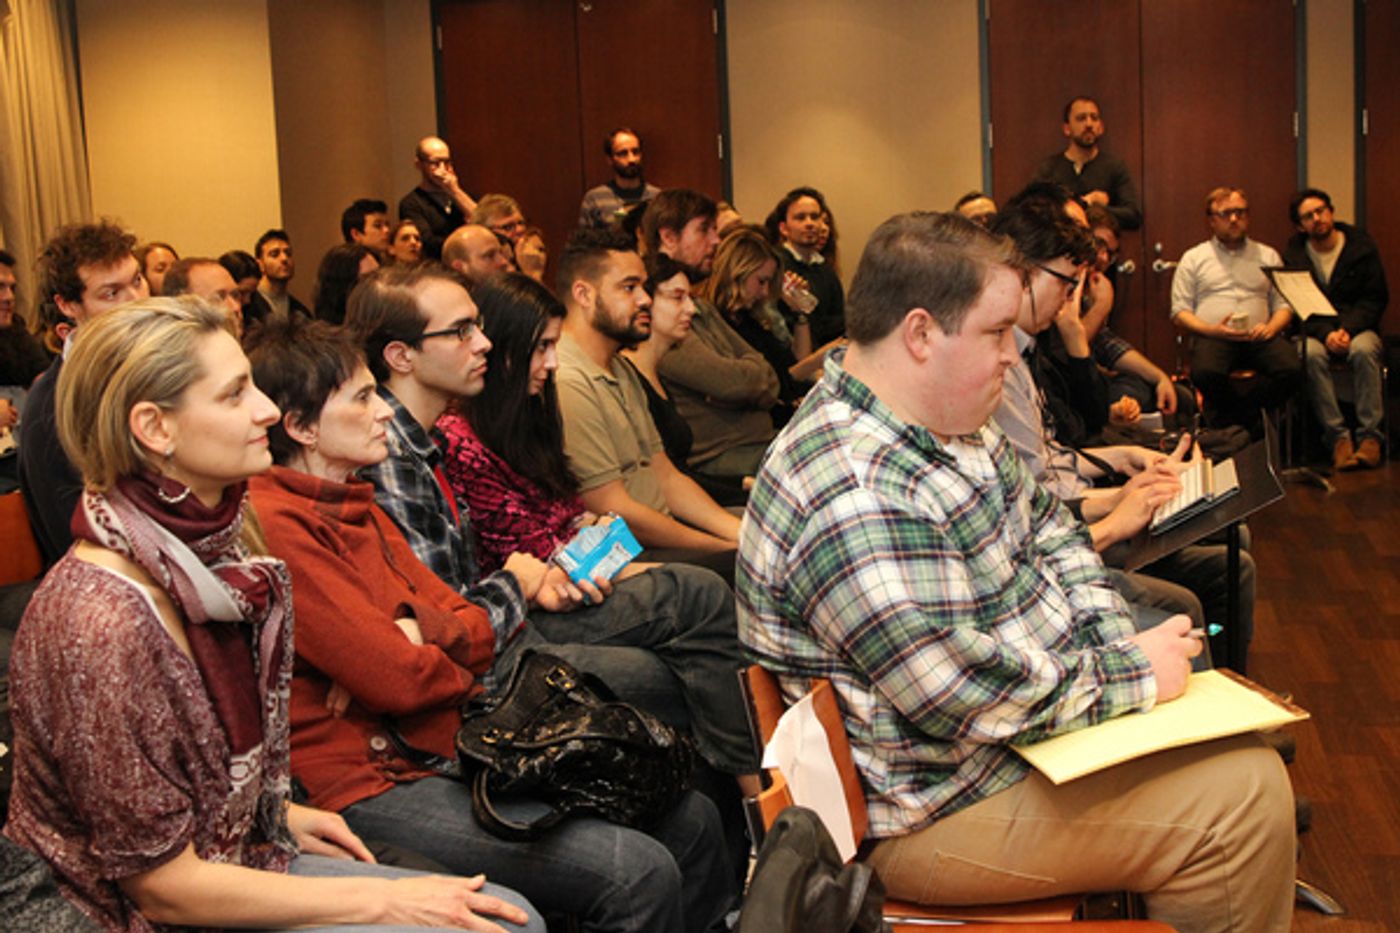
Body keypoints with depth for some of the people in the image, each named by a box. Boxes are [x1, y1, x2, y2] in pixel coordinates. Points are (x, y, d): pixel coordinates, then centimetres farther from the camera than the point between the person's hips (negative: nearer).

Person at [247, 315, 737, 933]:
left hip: (446, 746, 9)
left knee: (691, 818, 3)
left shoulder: (353, 504, 15)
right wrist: (467, 662, 1)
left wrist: (422, 636, -12)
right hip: (370, 784, -9)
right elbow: (397, 680, -20)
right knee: (640, 874, -20)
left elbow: (475, 626, 11)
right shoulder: (276, 525, -15)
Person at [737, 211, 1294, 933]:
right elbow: (976, 700, -30)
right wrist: (1131, 674, -17)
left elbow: (1046, 527, 14)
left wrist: (1113, 638, -1)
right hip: (935, 814, -10)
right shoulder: (855, 500, -32)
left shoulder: (945, 421, 1)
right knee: (1245, 796, -11)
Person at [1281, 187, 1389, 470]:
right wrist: (1325, 333, -19)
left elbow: (1376, 299, 0)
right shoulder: (1294, 254, 5)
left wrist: (1347, 329, -17)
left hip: (1357, 327, 0)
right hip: (1314, 331, 0)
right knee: (1311, 354, -34)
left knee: (1363, 350, -35)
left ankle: (1370, 435, -31)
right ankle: (1337, 436, -32)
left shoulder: (1361, 246, 4)